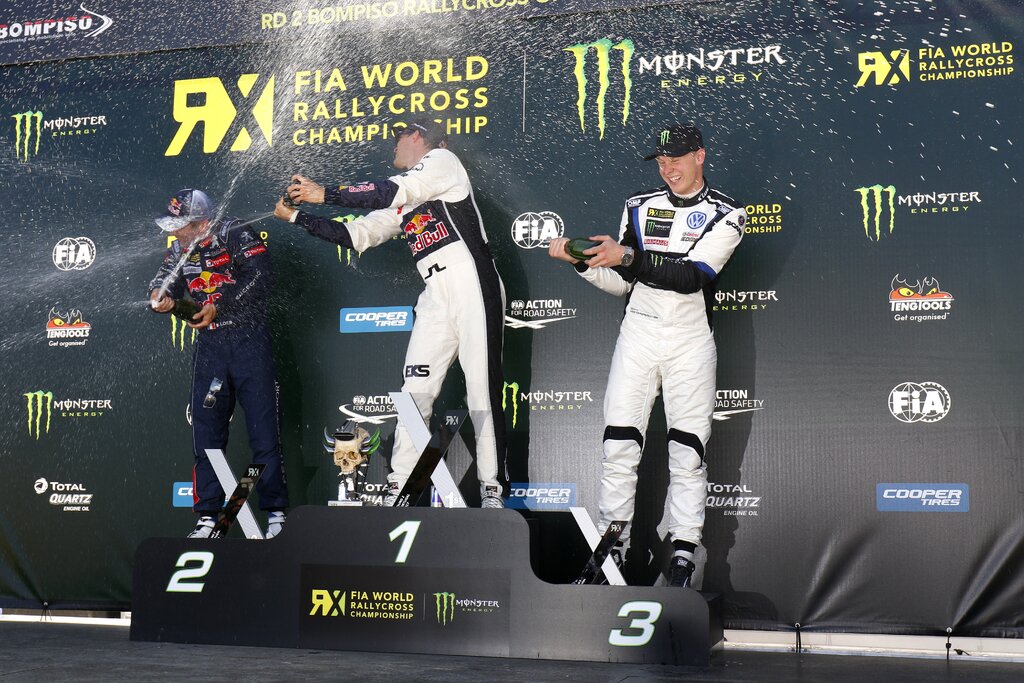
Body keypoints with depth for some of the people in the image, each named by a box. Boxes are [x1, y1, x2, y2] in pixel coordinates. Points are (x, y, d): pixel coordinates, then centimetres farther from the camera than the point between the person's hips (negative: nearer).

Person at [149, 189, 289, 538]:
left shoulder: (237, 235, -10)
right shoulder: (179, 250, 11)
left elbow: (260, 277, -19)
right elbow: (165, 278, 12)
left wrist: (218, 306, -20)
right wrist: (161, 294, -13)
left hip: (248, 340, -6)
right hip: (209, 345, 6)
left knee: (263, 430, -4)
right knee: (206, 433, 5)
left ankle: (275, 512, 6)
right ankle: (208, 516, 13)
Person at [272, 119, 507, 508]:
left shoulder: (441, 159, 2)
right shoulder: (400, 206, 24)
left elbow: (391, 192, -13)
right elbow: (355, 235, 21)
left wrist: (325, 194, -9)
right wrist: (296, 217, 16)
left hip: (475, 289, -7)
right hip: (436, 299, 7)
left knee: (483, 392, -6)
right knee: (415, 391, 0)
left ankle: (491, 489, 0)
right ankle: (399, 488, 3)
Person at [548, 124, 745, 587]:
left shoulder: (725, 214, -2)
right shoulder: (640, 206, 11)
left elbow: (692, 276, -18)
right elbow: (619, 282, 13)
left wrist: (628, 256, -26)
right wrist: (579, 259, -4)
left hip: (690, 343, -3)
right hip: (637, 335, 3)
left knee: (687, 453, -3)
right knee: (619, 446, -2)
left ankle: (683, 557, 2)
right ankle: (610, 548, 5)